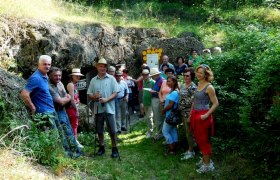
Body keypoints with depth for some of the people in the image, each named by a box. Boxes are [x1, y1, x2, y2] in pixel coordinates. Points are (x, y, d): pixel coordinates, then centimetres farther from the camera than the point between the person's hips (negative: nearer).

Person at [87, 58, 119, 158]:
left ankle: (114, 149, 10)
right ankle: (101, 147, 26)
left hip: (109, 108, -3)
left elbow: (115, 93, -4)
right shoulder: (93, 80, 8)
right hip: (98, 108, 3)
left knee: (112, 130, -1)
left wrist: (107, 99, -18)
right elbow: (89, 94, 8)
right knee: (99, 130, 12)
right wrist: (94, 97, -14)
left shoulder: (111, 79, 0)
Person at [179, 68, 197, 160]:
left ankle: (191, 151, 11)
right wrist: (180, 108, 14)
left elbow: (193, 102, -19)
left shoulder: (193, 87, -16)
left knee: (189, 132, 0)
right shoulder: (182, 85, 11)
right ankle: (190, 149, 28)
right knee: (186, 131, 16)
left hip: (188, 113, -9)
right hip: (182, 112, 9)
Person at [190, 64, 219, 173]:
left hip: (202, 116, -8)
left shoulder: (209, 87, -15)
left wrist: (206, 115, -20)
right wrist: (191, 115, 17)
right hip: (195, 115, 8)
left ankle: (208, 165, 15)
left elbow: (215, 104, -14)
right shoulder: (199, 84, 8)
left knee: (204, 140, 2)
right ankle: (204, 159, 34)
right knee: (198, 139, 17)